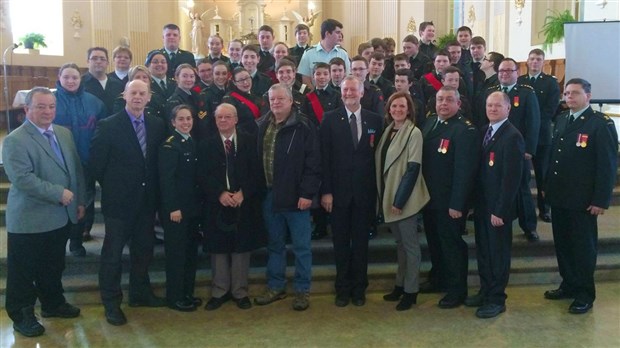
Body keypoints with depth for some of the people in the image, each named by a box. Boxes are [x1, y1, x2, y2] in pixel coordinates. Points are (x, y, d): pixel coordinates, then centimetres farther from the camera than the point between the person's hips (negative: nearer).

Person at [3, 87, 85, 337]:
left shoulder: (64, 134, 9)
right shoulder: (15, 140, -14)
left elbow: (76, 168, 13)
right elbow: (22, 178, -24)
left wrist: (80, 201, 9)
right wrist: (59, 193, -23)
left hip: (61, 217, 7)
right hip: (29, 220, -6)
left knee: (54, 266, 21)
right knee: (23, 271, 8)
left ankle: (53, 304, 39)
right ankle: (22, 316, 23)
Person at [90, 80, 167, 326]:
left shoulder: (157, 125, 4)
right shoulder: (108, 126, -10)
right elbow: (96, 163, -8)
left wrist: (153, 187, 5)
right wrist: (111, 186, -2)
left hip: (147, 199, 5)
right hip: (118, 200, -4)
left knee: (143, 249, 16)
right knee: (113, 253, 5)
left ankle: (140, 293, 33)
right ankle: (111, 303, 17)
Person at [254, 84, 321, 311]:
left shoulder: (303, 127, -8)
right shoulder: (261, 126, 7)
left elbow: (313, 162, -11)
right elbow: (255, 160, 11)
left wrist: (307, 193, -16)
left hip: (295, 195, -5)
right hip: (269, 195, 5)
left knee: (301, 246, 5)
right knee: (274, 244, 15)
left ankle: (302, 290, 17)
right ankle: (275, 287, 28)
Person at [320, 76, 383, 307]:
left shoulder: (375, 121, 4)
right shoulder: (330, 119, 0)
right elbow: (325, 158, -4)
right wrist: (326, 191, -9)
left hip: (364, 192, 1)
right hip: (339, 191, -1)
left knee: (361, 243, 10)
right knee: (341, 243, 9)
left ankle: (359, 289, 23)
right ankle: (342, 289, 22)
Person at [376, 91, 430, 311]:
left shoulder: (414, 133, -12)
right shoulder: (388, 131, 10)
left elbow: (413, 169, -16)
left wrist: (400, 200, -19)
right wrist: (385, 197, 7)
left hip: (404, 198, -7)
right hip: (389, 196, 7)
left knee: (410, 244, 3)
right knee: (400, 243, 17)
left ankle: (411, 291, 12)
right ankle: (400, 284, 27)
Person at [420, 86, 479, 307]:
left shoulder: (465, 130, -18)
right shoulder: (430, 123, 8)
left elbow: (465, 170, -21)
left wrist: (457, 204, -23)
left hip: (450, 201, -7)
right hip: (430, 197, 8)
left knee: (452, 243, 5)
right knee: (434, 241, 20)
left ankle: (457, 290, 20)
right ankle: (438, 279, 39)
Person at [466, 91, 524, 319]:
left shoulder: (512, 136, -16)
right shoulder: (484, 131, 9)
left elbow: (512, 178, -19)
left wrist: (500, 211, -19)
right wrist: (475, 201, 7)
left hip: (498, 207, -7)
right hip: (481, 204, 7)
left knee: (498, 252, 5)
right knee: (483, 250, 16)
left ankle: (497, 299, 18)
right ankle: (485, 291, 31)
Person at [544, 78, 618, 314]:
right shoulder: (561, 121, 10)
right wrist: (548, 186, 10)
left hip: (583, 201, -6)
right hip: (559, 197, 6)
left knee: (583, 246, 6)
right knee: (562, 244, 14)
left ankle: (585, 294, 19)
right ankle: (568, 285, 29)